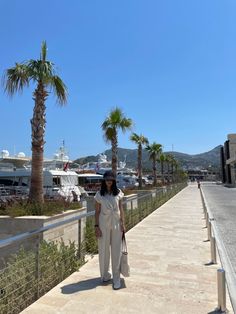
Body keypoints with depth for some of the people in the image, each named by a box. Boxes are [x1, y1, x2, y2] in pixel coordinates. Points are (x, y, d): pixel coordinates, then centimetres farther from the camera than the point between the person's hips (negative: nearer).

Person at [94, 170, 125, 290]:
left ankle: (116, 278, 19)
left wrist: (123, 224, 1)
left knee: (116, 251, 5)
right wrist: (96, 226, -5)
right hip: (104, 224, -1)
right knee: (104, 250, 10)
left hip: (116, 224, 1)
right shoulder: (99, 194, -3)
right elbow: (97, 211, 0)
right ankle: (105, 275, 30)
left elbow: (121, 209, 5)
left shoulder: (118, 193, 1)